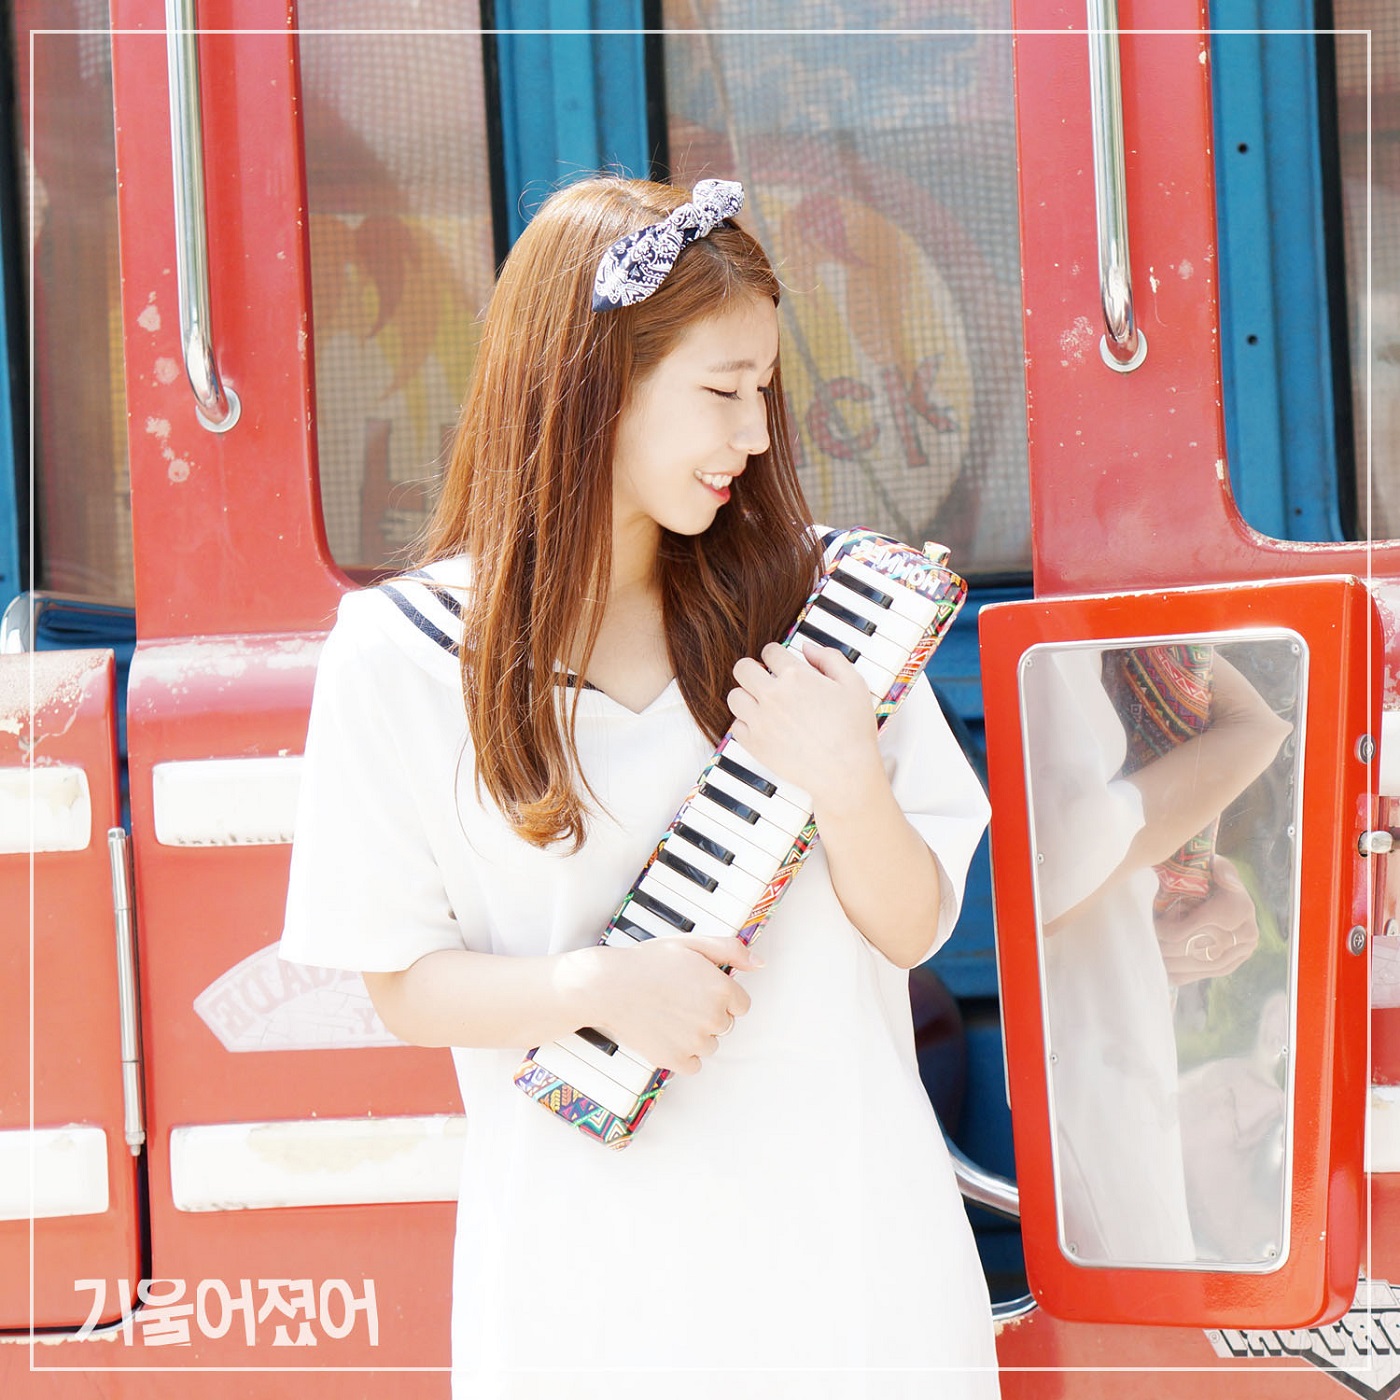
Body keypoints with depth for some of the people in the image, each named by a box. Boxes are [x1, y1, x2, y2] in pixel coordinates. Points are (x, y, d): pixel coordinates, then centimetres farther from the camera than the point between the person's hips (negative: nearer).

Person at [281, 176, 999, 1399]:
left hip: (840, 1222, 2)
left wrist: (851, 789, -19)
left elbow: (915, 929, 1)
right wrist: (595, 988, -19)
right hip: (590, 1245, -2)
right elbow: (404, 984, -2)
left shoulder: (807, 597, -2)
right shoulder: (403, 654, -6)